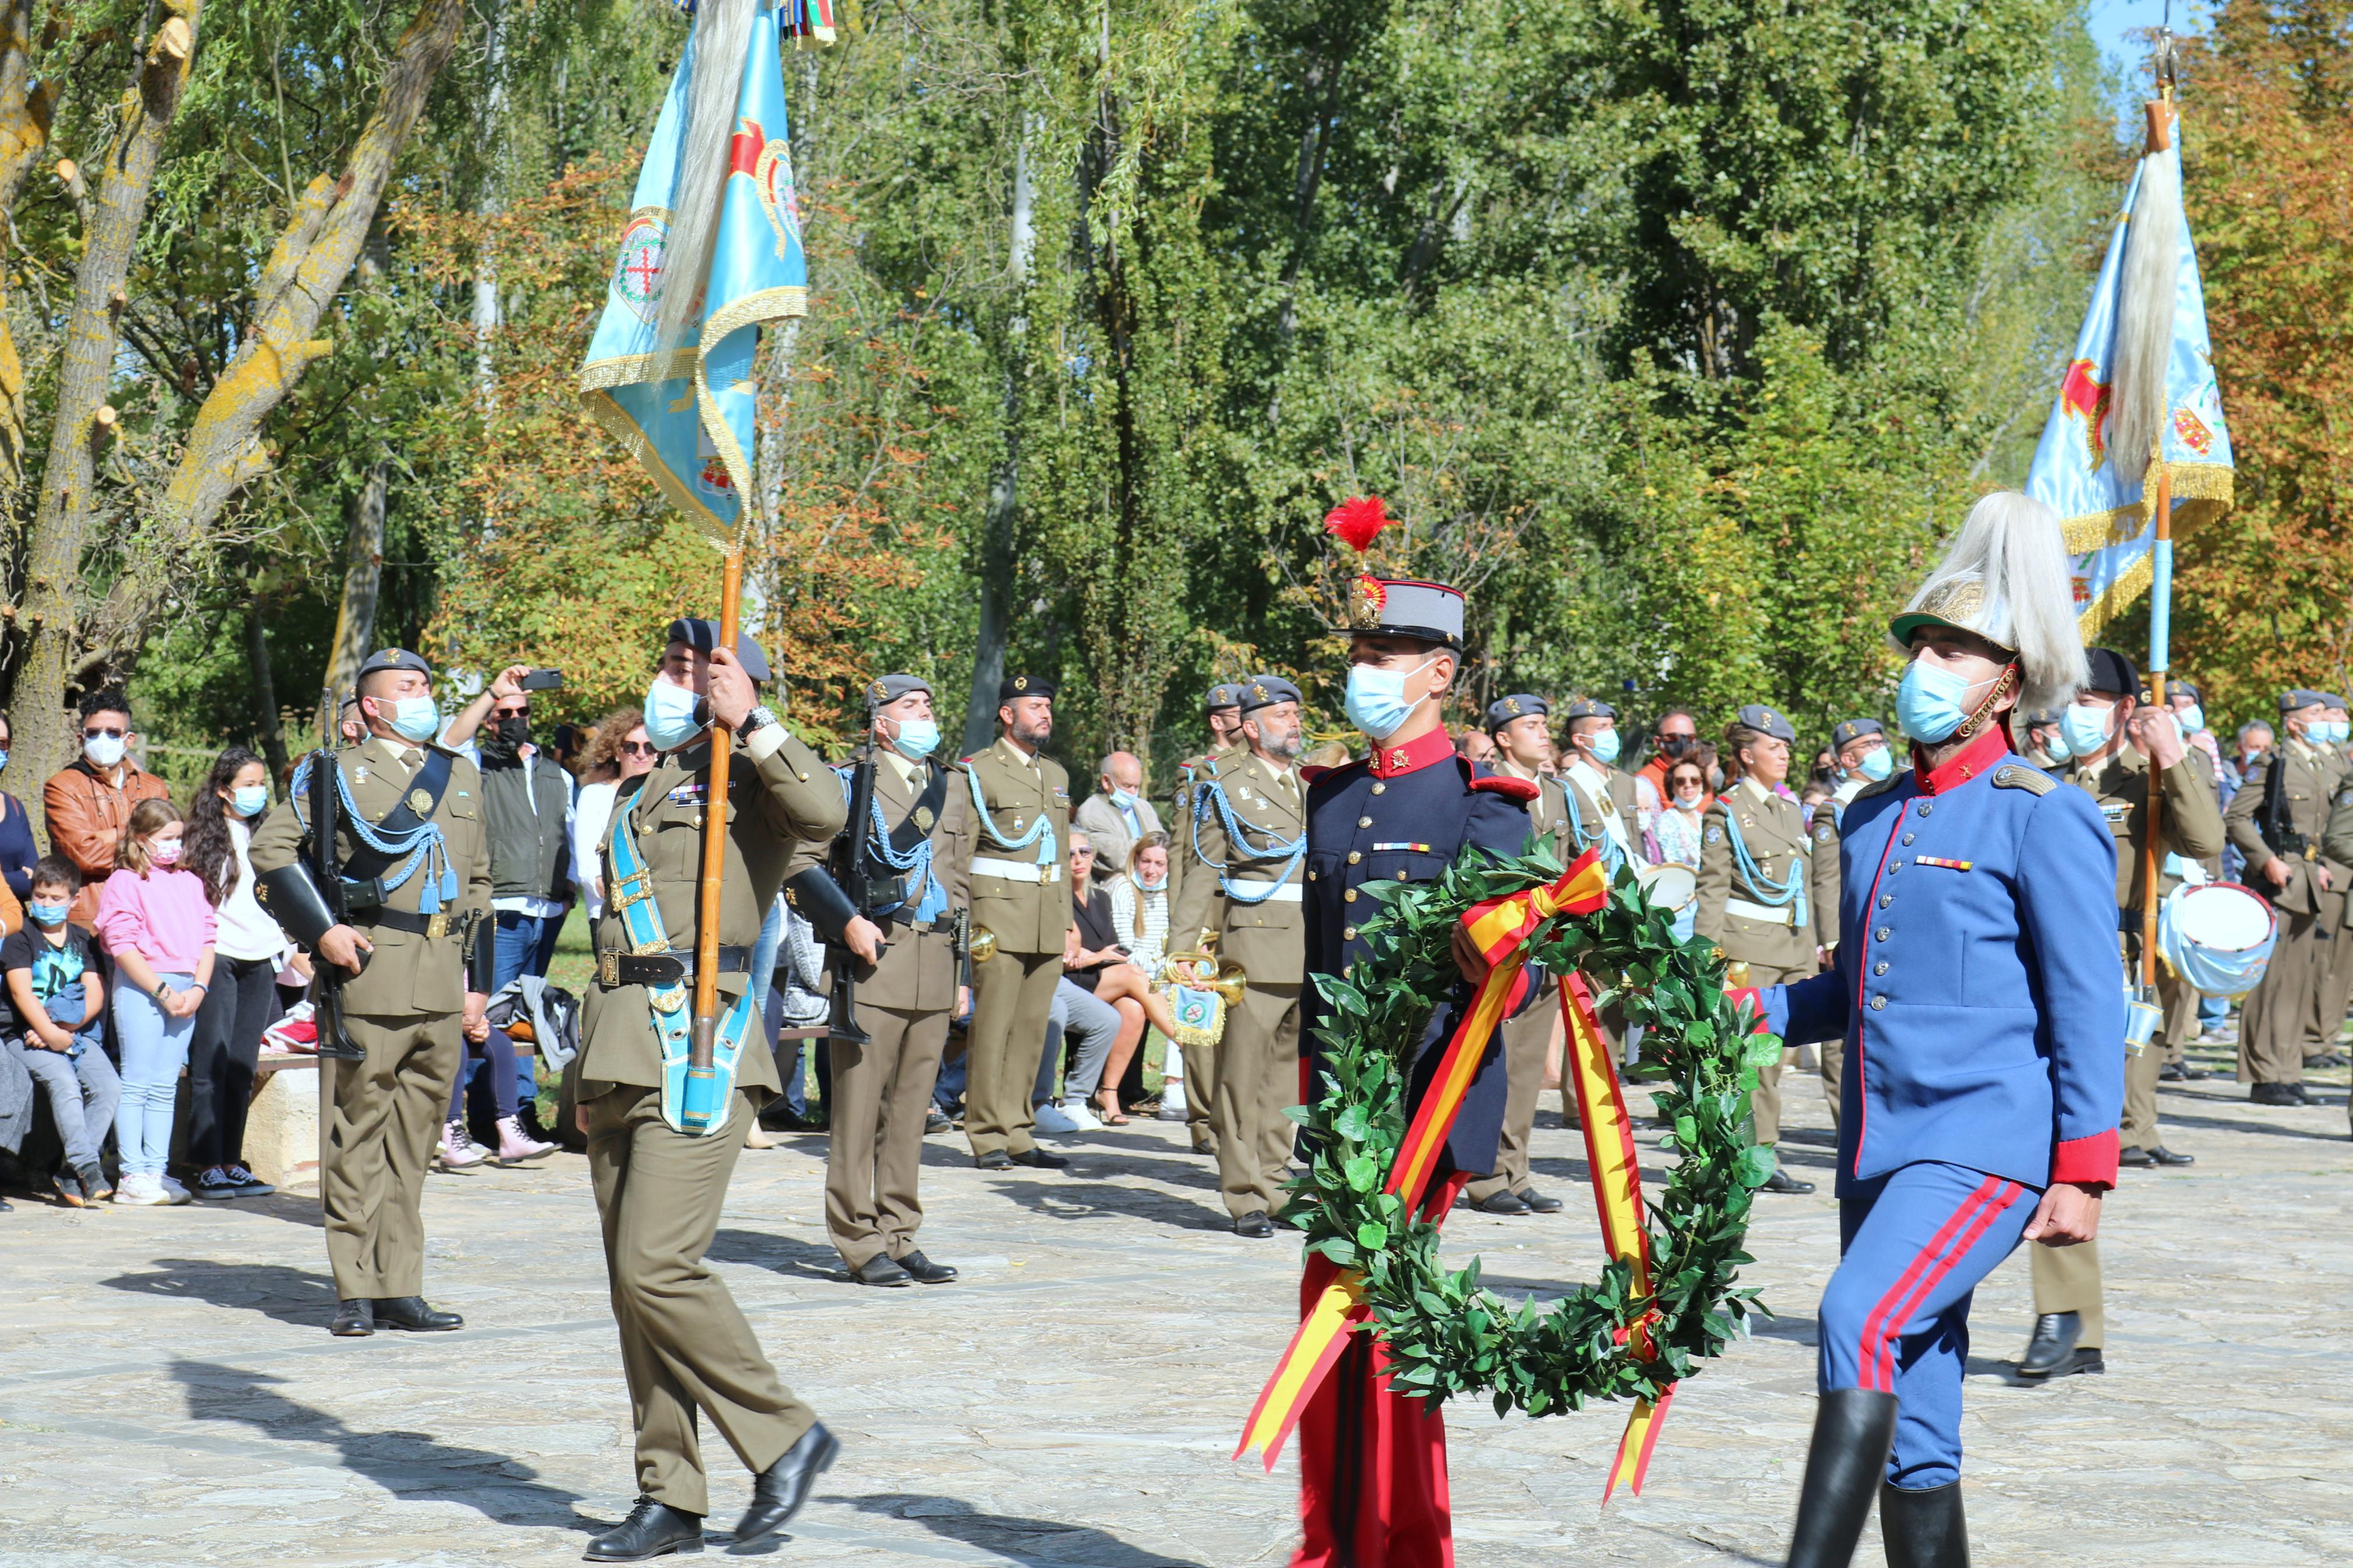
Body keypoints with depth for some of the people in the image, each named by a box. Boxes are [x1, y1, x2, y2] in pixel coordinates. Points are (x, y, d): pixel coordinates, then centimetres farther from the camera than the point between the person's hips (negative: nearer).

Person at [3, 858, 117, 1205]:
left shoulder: (82, 940, 15)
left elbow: (96, 996, 6)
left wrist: (63, 1027, -11)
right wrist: (50, 1034, -20)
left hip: (78, 1034, 4)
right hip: (28, 1036, -4)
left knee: (110, 1086, -20)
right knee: (64, 1082, -31)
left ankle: (70, 1174, -16)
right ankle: (87, 1166, -33)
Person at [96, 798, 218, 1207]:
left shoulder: (189, 882, 16)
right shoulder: (124, 882, -2)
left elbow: (206, 939, 14)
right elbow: (123, 946, -9)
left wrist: (198, 988, -1)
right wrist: (164, 992, -13)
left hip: (185, 991, 6)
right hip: (140, 988, -6)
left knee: (166, 1087, 7)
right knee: (136, 1083, -5)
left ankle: (156, 1171, 10)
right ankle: (131, 1176, -4)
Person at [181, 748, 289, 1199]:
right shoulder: (205, 838, -1)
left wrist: (285, 949, 17)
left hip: (261, 960, 5)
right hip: (218, 958, -5)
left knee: (242, 1067, 6)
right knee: (211, 1063, -6)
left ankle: (231, 1162, 9)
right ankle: (208, 1166, -5)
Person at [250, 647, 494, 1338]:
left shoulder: (461, 777, 19)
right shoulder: (339, 774, 3)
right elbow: (271, 848, -3)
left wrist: (477, 983, 18)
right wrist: (321, 931, -11)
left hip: (442, 987, 5)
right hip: (369, 973, -5)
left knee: (413, 1143, 7)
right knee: (357, 1135, -2)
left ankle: (399, 1290, 11)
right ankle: (355, 1292, 3)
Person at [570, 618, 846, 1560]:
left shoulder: (748, 780, -3)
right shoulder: (645, 792, 24)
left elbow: (824, 812, -26)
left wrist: (749, 723, -19)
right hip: (623, 1052, 9)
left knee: (658, 1266, -17)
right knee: (634, 1281, 7)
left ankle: (783, 1435, -2)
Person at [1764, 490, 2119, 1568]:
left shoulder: (2044, 818, -6)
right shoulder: (1873, 818, 14)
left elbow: (2089, 1008, -8)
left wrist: (2082, 1175, -13)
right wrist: (1756, 1011, 7)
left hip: (1987, 1145, -7)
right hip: (1880, 1149, 7)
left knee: (1860, 1325, -28)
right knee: (1913, 1446, 9)